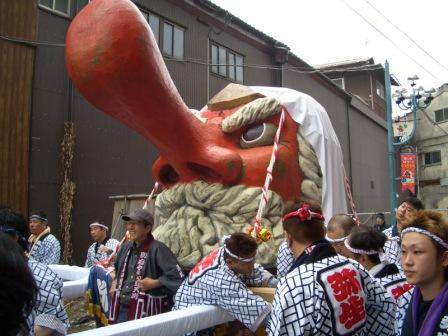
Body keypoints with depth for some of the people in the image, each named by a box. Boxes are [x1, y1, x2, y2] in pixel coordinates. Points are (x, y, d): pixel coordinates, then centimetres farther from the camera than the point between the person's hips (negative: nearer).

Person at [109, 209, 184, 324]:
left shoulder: (158, 249, -15)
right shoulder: (126, 247, 10)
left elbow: (178, 276, -20)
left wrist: (154, 283, -18)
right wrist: (115, 281, 17)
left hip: (145, 310, -7)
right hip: (121, 307, 8)